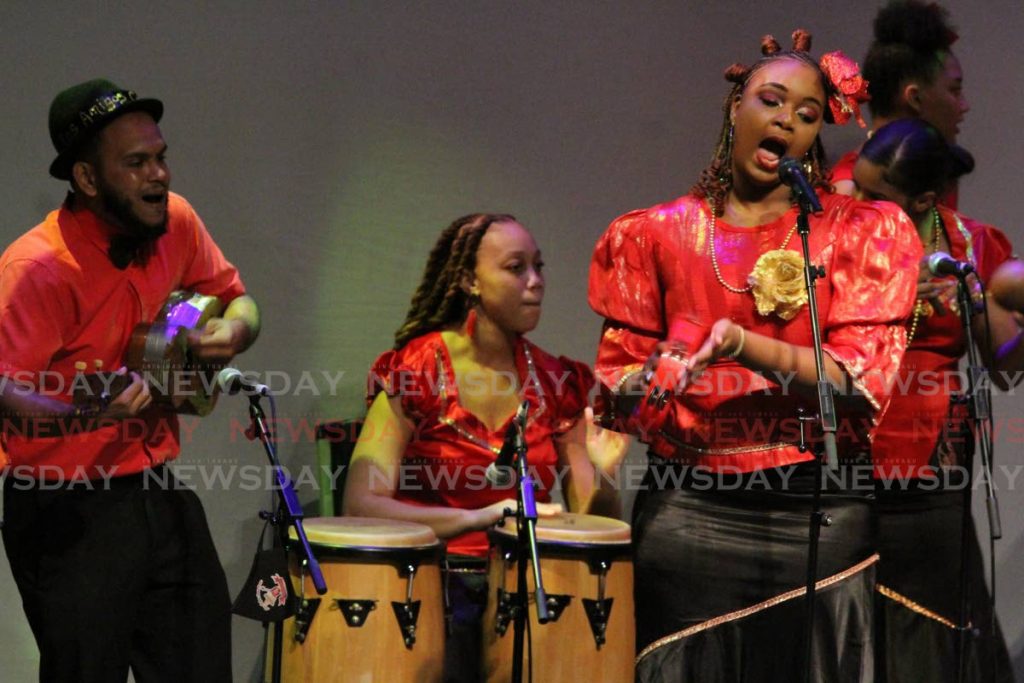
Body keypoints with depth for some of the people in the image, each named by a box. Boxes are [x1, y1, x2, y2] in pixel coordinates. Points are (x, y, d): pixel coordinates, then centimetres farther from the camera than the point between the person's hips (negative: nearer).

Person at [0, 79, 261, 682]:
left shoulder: (173, 221, 0)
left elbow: (235, 297, 16)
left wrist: (233, 329, -6)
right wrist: (88, 413, -46)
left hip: (159, 494, 7)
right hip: (71, 510, -7)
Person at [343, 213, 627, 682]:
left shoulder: (557, 383, 8)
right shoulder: (413, 373, -4)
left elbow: (593, 523, 9)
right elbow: (361, 505, -15)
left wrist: (602, 477, -13)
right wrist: (475, 518, -26)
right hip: (433, 584, -3)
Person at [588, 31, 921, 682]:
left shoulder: (862, 233, 4)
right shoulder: (662, 234, 8)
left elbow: (861, 383, -7)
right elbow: (619, 377, 12)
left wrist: (743, 346, -21)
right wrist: (654, 382, -12)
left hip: (819, 512, -1)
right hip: (687, 511, 1)